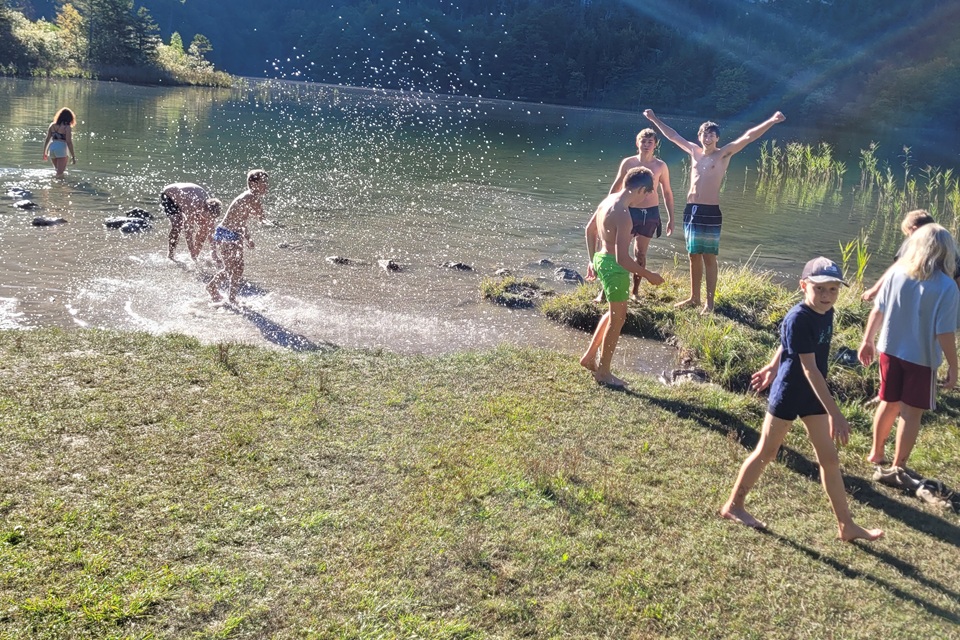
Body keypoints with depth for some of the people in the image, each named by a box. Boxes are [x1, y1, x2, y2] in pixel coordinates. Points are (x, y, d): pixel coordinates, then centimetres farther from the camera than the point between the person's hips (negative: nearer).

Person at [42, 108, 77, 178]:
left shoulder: (52, 125, 11)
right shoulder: (67, 127, -5)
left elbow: (47, 139, 11)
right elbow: (69, 142, -10)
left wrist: (44, 152, 19)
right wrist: (73, 156, -5)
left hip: (51, 147, 6)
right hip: (61, 149, -6)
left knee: (58, 170, 22)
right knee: (60, 174, -5)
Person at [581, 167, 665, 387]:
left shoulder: (609, 200, 3)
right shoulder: (623, 216, -26)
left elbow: (590, 230, 16)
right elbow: (623, 259, -28)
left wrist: (593, 260, 26)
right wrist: (649, 275, -17)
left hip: (602, 260, 9)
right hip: (614, 266, -9)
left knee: (614, 313, 25)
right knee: (618, 319, 6)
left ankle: (589, 357, 33)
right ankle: (603, 372, 18)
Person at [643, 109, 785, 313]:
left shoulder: (724, 153, -2)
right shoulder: (694, 151, 12)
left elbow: (748, 137, -12)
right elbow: (672, 135, 23)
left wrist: (771, 121, -23)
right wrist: (654, 119, 29)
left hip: (710, 212, -5)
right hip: (691, 210, 5)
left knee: (709, 258, -2)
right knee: (694, 256, 13)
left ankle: (709, 302, 3)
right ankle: (694, 297, 22)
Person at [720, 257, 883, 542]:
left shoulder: (826, 313, -1)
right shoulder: (798, 318, -25)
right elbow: (809, 369, -29)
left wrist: (774, 366, 26)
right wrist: (834, 412, -31)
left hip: (813, 394, 7)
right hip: (789, 392, -7)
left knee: (829, 458, 10)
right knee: (766, 452, 7)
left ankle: (846, 526, 19)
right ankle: (733, 505, 24)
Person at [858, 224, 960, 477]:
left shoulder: (897, 272, -8)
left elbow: (877, 311, 0)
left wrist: (868, 340, 14)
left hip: (890, 351, 4)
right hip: (922, 358, -4)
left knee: (888, 404, 21)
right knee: (911, 413, 10)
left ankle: (876, 453, 35)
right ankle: (897, 467, 17)